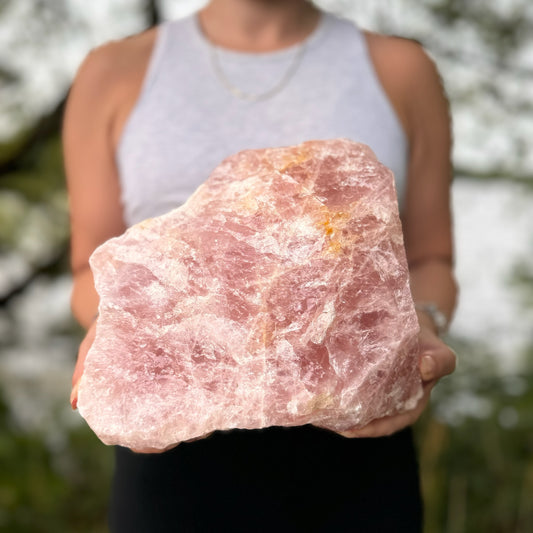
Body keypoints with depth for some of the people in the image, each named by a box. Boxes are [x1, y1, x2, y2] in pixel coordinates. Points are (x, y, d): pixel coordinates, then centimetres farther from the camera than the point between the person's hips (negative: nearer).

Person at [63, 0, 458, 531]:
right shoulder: (115, 74, 8)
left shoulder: (401, 71, 8)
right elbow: (95, 275, 10)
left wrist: (420, 327, -11)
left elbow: (429, 267, 12)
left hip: (355, 447, 1)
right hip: (184, 458, 0)